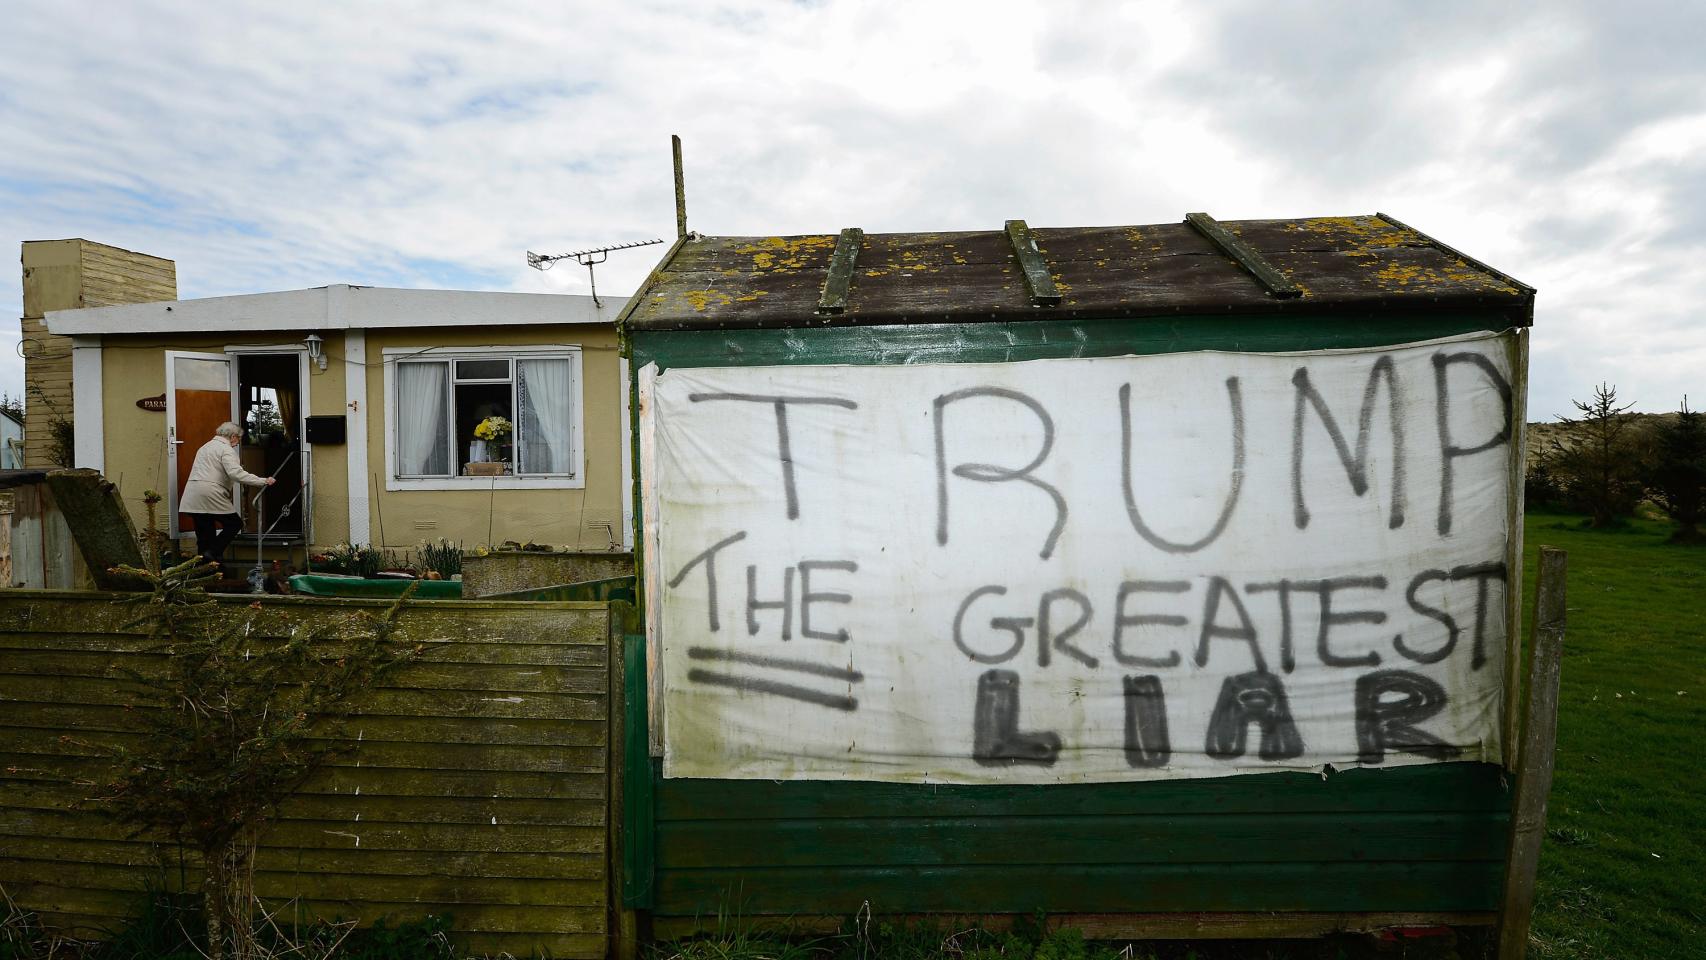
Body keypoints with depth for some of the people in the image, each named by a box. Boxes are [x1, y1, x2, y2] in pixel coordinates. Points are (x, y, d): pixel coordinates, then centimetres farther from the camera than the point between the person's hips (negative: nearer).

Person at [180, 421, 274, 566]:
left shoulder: (205, 446, 26)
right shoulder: (225, 449, -4)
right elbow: (236, 473, -19)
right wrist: (263, 481, -20)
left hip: (192, 498, 9)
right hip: (210, 495, -9)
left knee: (204, 535, 9)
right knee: (234, 524, 1)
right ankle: (212, 553, -10)